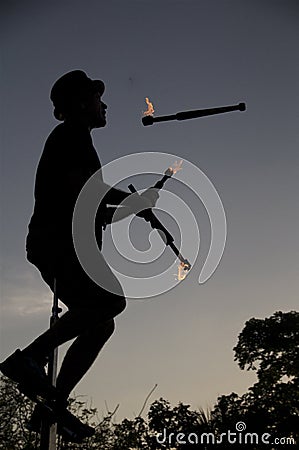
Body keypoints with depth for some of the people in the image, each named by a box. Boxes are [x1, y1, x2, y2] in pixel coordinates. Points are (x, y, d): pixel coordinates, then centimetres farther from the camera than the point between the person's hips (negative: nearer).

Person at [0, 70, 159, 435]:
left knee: (101, 325, 3)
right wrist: (135, 199, -5)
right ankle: (30, 357, -29)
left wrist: (132, 208, 25)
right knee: (111, 299, -29)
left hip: (65, 244, 10)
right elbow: (83, 184, -15)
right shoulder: (72, 133, 2)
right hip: (60, 241, -10)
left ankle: (54, 403, 2)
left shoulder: (71, 139, 32)